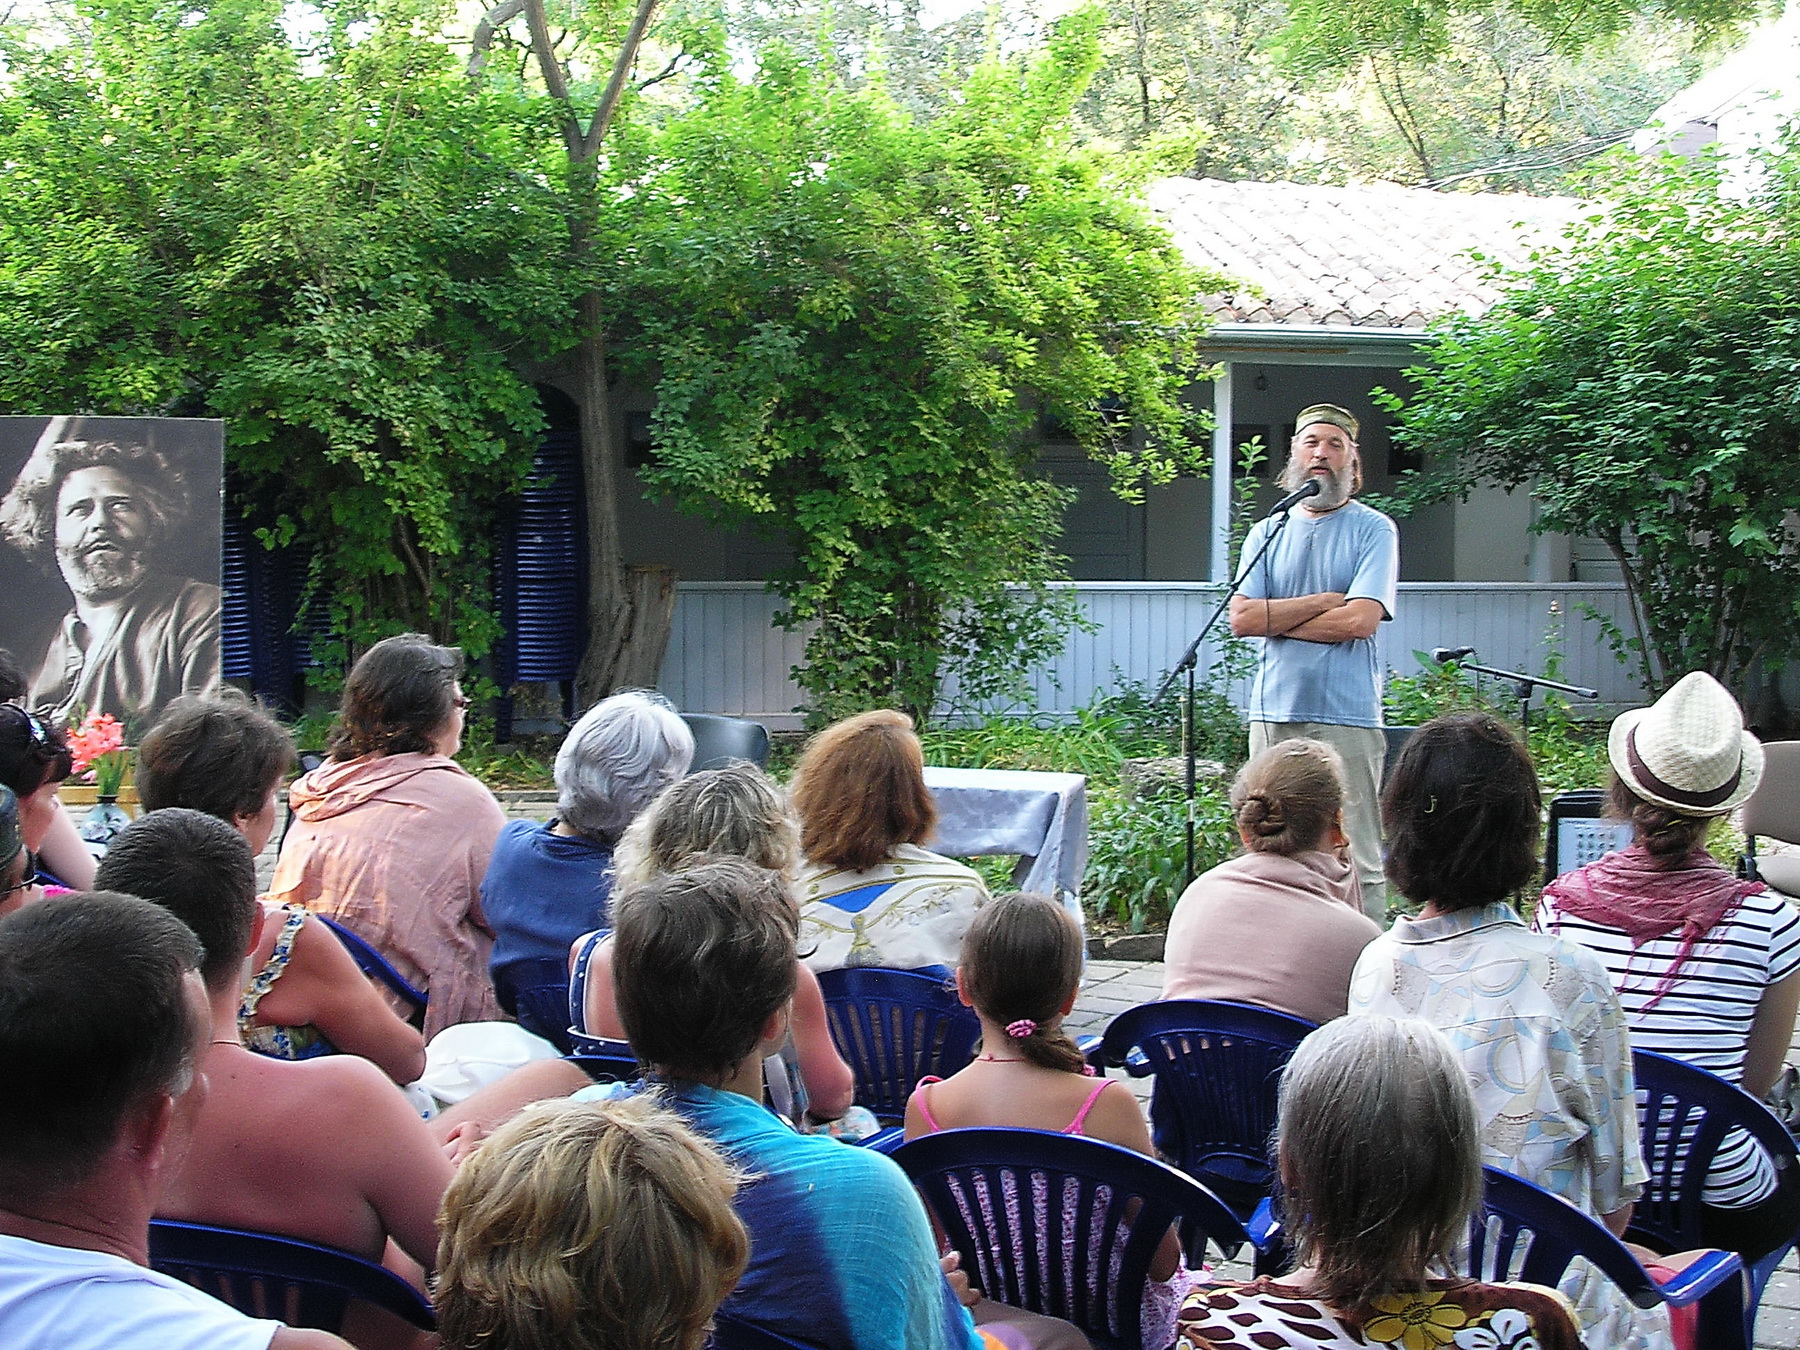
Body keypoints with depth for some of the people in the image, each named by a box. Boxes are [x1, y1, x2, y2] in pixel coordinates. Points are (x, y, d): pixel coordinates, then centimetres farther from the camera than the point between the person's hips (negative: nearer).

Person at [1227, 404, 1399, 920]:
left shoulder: (1373, 530, 3)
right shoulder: (1267, 533, 14)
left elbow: (1360, 620, -11)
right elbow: (1241, 618, 1)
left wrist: (1275, 618, -2)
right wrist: (1324, 601, -4)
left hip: (1347, 717, -4)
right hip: (1274, 711, 4)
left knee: (1356, 859, -6)